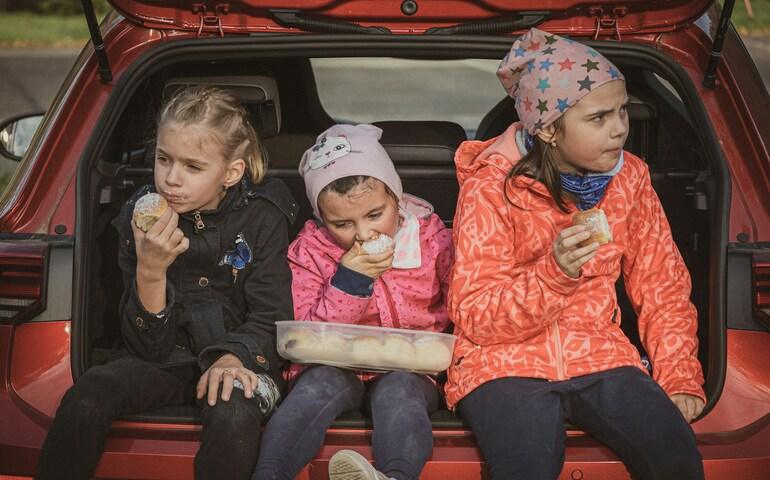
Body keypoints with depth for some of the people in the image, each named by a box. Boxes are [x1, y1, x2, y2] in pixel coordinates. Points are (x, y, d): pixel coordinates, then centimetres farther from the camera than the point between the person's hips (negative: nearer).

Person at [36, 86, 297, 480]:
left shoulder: (262, 216, -9)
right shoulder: (140, 216, -6)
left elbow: (270, 319, -6)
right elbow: (147, 348, -8)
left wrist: (233, 358, -28)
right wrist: (150, 272, -25)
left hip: (239, 360, -2)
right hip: (169, 357, 2)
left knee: (233, 415, -36)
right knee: (87, 396, -27)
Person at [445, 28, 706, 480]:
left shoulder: (629, 177, 4)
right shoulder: (491, 187, -9)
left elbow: (662, 287, 12)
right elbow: (475, 319, -11)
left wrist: (680, 377, -1)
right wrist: (554, 273, -28)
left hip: (599, 355, 4)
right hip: (505, 362, -4)